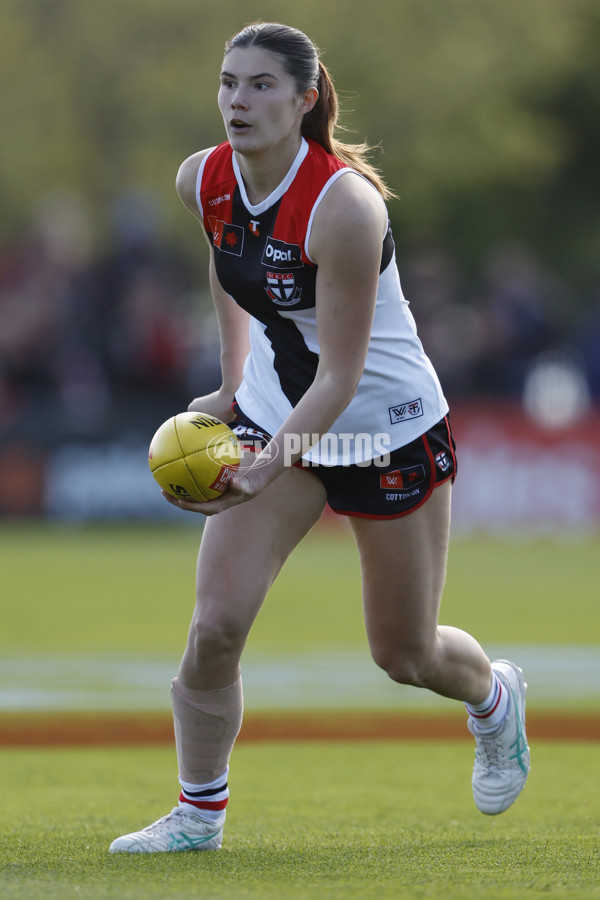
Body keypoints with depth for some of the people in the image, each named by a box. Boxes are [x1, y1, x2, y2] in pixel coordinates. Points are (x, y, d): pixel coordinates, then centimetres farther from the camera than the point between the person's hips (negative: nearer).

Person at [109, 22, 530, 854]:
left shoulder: (344, 206, -30)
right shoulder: (203, 182, -10)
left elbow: (339, 376, -29)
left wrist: (265, 467, -41)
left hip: (390, 430, -4)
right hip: (276, 415, 4)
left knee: (405, 655, 11)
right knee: (215, 626, -11)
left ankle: (495, 697, 45)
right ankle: (198, 813, 6)